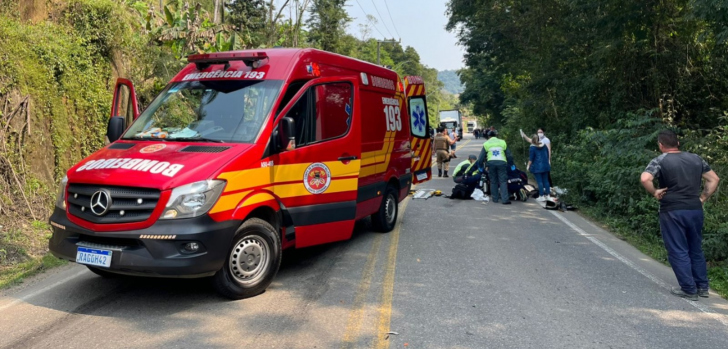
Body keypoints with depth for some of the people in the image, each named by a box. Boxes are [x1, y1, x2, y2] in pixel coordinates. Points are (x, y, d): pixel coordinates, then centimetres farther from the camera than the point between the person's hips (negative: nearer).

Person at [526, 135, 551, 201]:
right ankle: (547, 195, 14)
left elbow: (531, 158, -11)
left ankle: (541, 196, -1)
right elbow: (547, 155, 16)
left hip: (537, 167, -6)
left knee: (539, 181, -3)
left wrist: (528, 165, 0)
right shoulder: (544, 145, 8)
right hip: (545, 166, 6)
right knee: (545, 180, 11)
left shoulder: (532, 147, -10)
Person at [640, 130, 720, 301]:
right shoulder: (695, 158, 10)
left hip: (672, 211, -5)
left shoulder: (660, 160, -7)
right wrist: (703, 198, 13)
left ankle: (689, 290, 5)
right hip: (695, 210, 6)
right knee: (696, 249, 18)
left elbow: (645, 179, -24)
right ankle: (702, 286, 24)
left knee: (678, 252, 3)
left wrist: (654, 193, -9)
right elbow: (714, 179, 13)